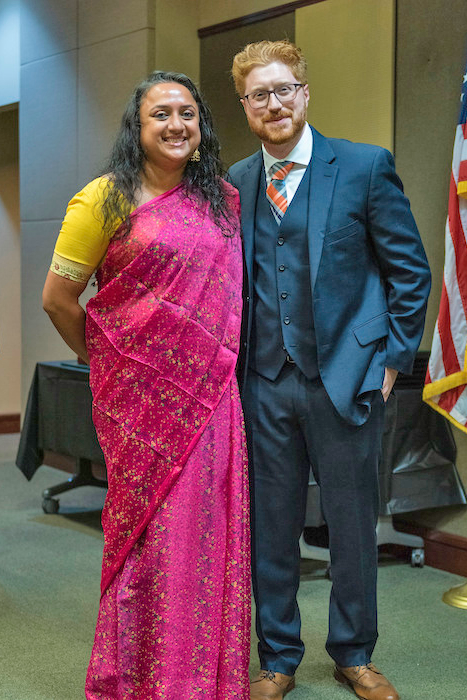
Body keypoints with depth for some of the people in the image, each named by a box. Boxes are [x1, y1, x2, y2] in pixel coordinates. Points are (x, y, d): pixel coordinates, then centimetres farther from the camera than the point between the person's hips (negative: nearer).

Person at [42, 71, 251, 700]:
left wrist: (215, 361, 12)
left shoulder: (222, 200, 10)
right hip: (144, 399, -4)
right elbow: (57, 298, -1)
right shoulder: (106, 199, -4)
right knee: (149, 533, 1)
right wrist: (107, 361, 9)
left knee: (209, 529, 6)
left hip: (211, 395, 4)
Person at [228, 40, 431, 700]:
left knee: (353, 524, 9)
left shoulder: (366, 166, -3)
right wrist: (233, 364, 6)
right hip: (264, 384, 3)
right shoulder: (234, 184, 7)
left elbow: (411, 270, 0)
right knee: (270, 527, 10)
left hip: (346, 375, -2)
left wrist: (393, 360, -4)